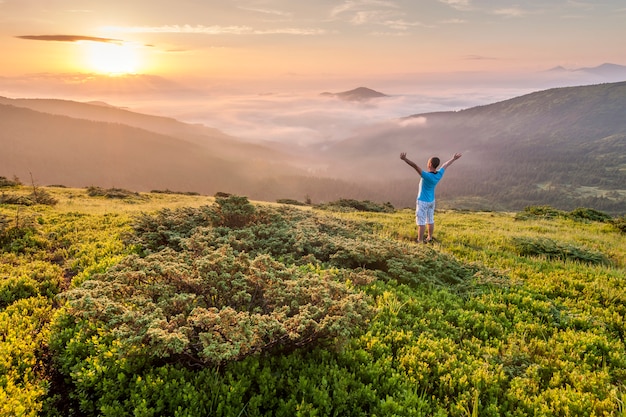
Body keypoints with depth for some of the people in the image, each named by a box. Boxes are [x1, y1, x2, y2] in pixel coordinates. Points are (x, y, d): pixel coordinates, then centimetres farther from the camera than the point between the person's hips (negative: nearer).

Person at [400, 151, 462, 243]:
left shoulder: (427, 176, -32)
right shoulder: (439, 174, -9)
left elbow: (415, 166, -42)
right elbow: (445, 165, 10)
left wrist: (405, 159, -51)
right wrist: (453, 159, 28)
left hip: (422, 202, -8)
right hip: (431, 201, 8)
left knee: (421, 222, 0)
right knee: (430, 220, 18)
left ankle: (420, 241, 6)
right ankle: (429, 238, 31)